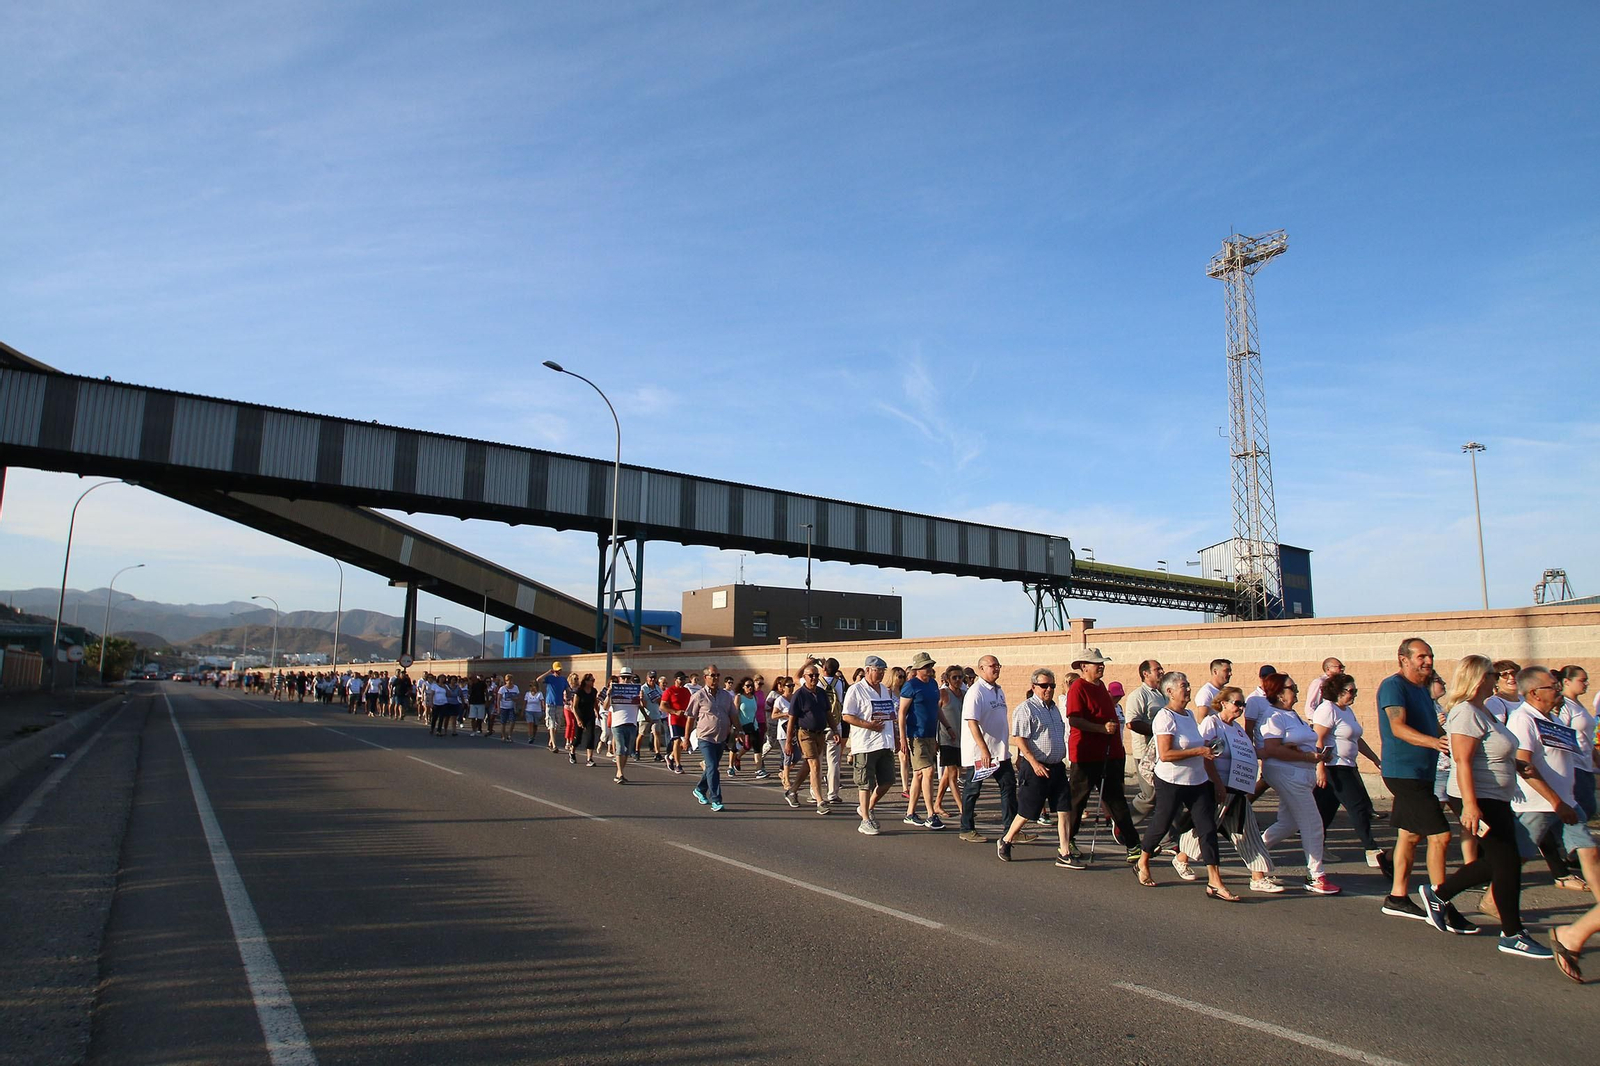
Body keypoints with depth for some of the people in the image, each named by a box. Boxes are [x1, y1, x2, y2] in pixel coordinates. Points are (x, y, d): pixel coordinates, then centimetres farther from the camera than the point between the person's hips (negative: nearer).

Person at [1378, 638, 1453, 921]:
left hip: (1421, 773, 10)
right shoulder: (1393, 685, -13)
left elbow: (1434, 727, 25)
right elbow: (1399, 728, -25)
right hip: (1404, 772, -10)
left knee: (1410, 834, 12)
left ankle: (1397, 898, 19)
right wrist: (1435, 742, -39)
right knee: (1440, 835, -11)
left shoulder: (1421, 689, 17)